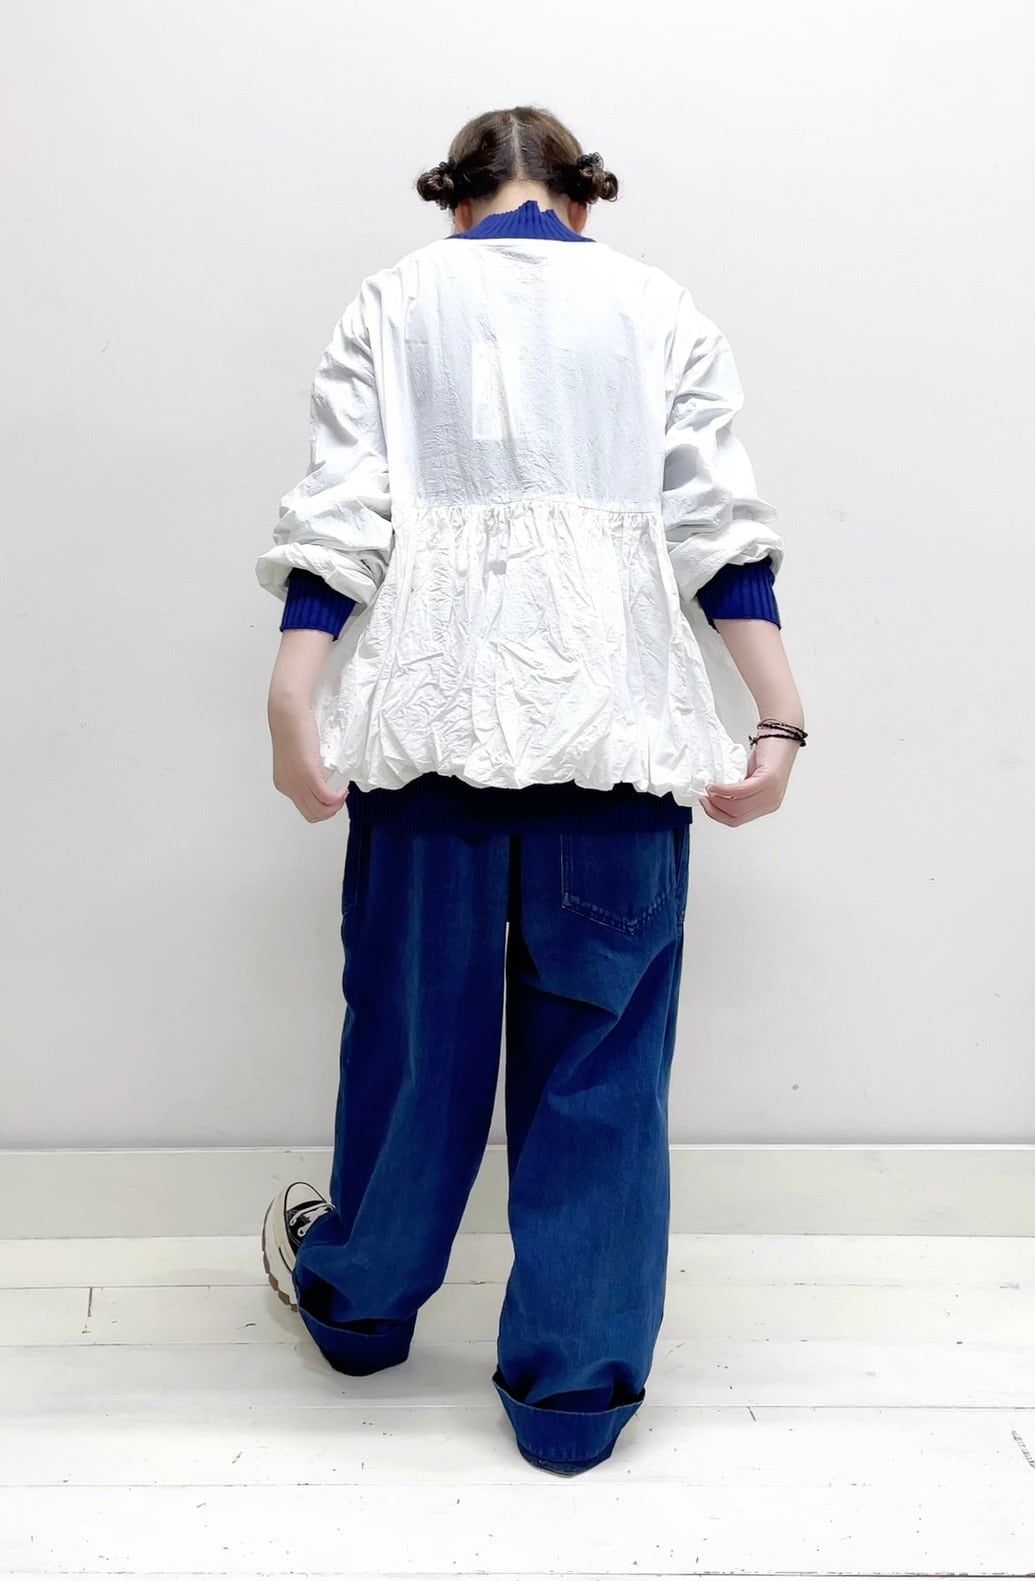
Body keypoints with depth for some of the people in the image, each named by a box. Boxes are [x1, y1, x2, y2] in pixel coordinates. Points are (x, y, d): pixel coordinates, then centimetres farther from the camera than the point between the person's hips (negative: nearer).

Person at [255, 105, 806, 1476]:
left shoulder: (394, 301, 13)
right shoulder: (658, 307, 13)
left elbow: (342, 511, -1)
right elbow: (720, 526, 2)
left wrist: (294, 694, -8)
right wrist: (782, 716, -2)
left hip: (432, 699, 1)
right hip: (616, 709, 0)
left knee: (417, 1017, 13)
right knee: (599, 1047, 6)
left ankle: (361, 1296, 35)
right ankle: (577, 1386, 14)